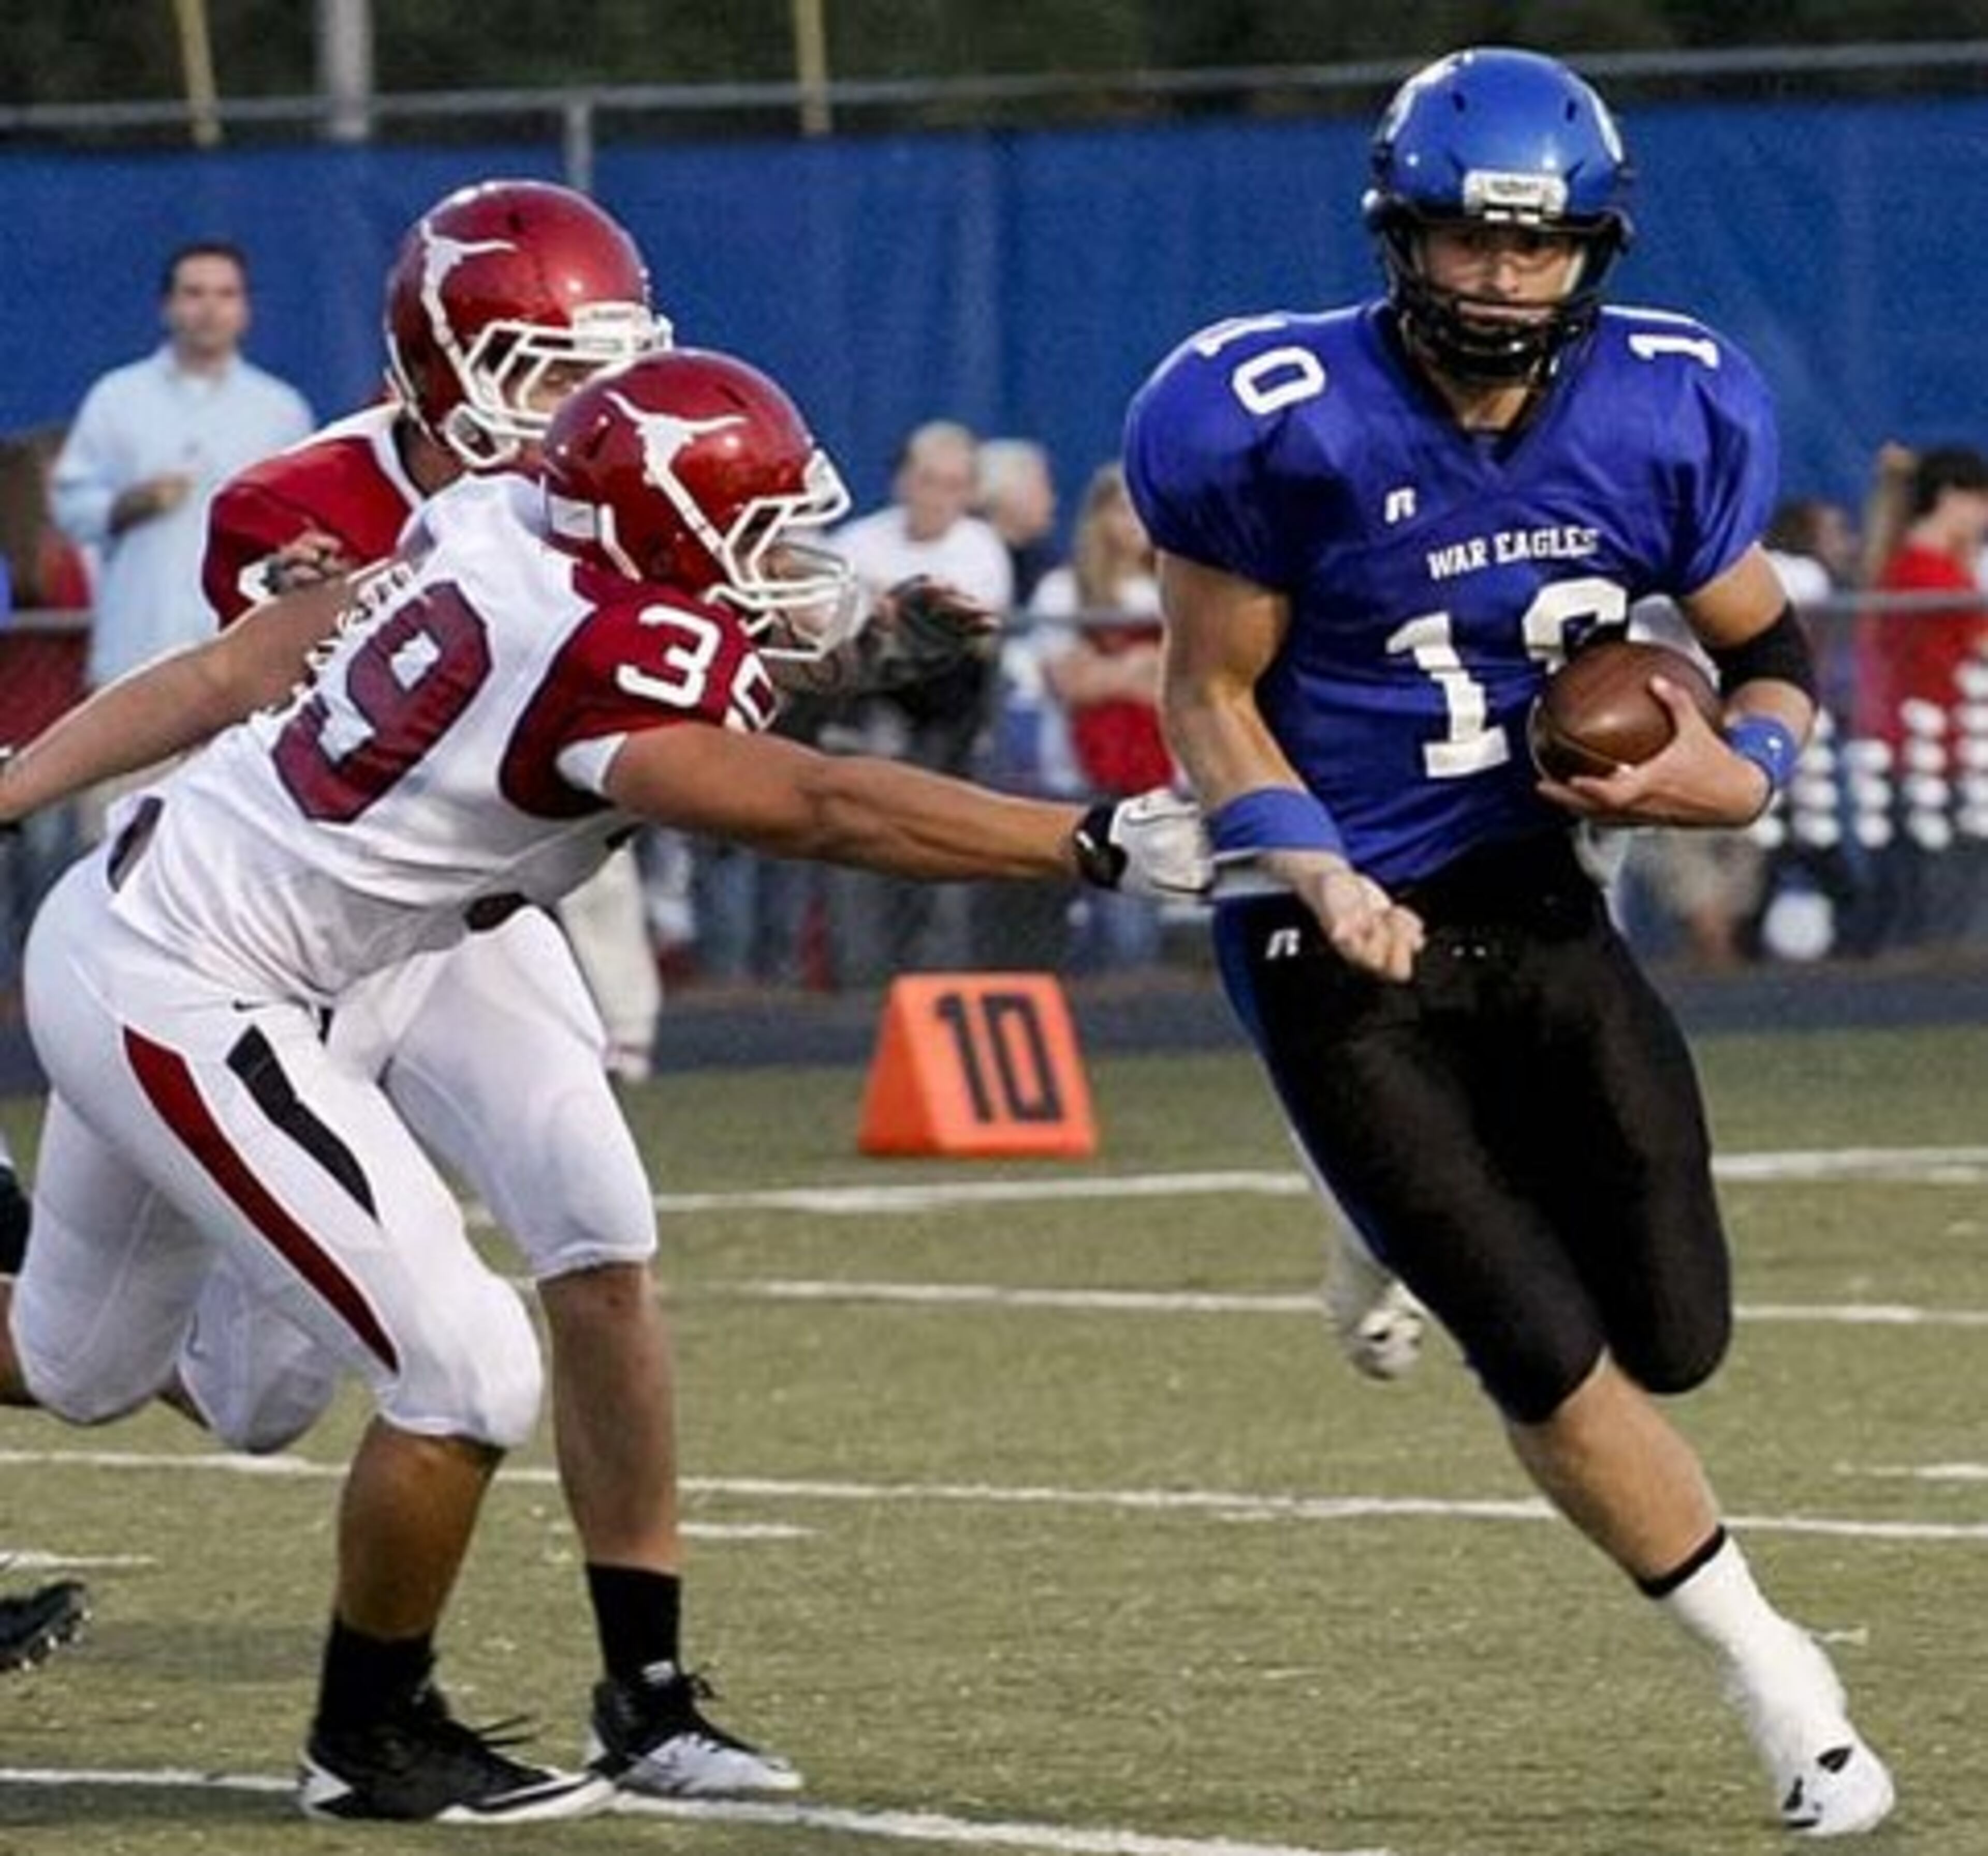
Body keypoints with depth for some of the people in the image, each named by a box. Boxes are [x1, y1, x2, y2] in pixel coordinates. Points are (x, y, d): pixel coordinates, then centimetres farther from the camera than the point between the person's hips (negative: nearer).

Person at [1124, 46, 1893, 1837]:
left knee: (1675, 1341, 4)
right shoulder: (1286, 426, -17)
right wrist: (1316, 875, -22)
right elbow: (1212, 693, -7)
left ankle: (1427, 1233, 36)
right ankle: (1779, 1682, 7)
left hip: (1541, 910, 4)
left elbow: (1772, 652, 9)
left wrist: (1732, 775, -13)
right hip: (1346, 949, -4)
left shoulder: (1663, 414, -6)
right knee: (1551, 1361, -10)